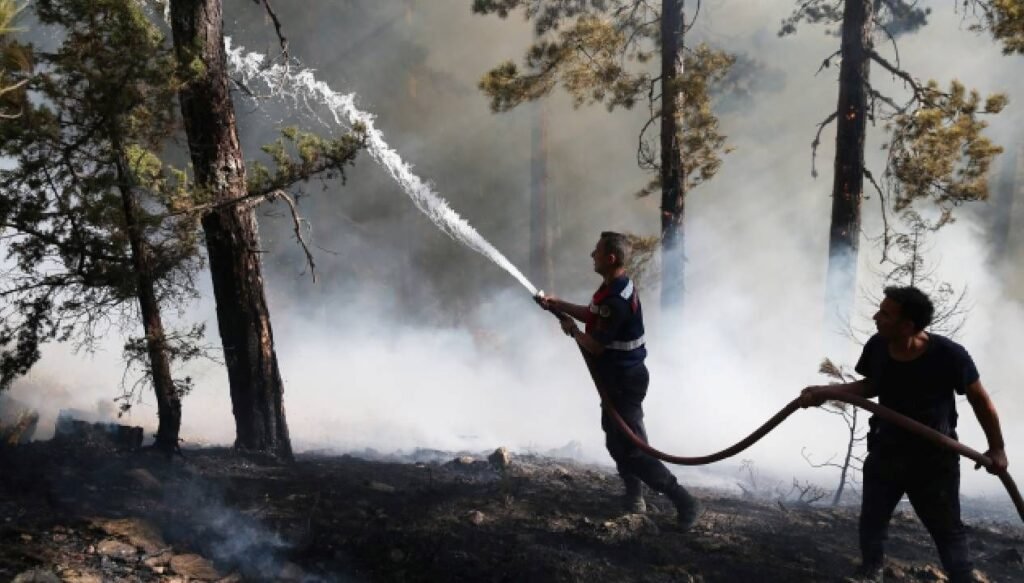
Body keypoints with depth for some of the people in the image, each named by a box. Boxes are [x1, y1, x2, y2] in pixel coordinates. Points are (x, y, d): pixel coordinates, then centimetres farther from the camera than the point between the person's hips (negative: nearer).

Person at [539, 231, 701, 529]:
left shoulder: (616, 300, -29)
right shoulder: (613, 287, 6)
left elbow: (595, 346, -26)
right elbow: (592, 314, 22)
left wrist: (572, 330, -7)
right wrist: (557, 304, 16)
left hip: (624, 381, -11)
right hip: (619, 378, 11)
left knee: (633, 449, -6)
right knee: (616, 440, 22)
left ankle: (684, 501, 0)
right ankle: (634, 496, 35)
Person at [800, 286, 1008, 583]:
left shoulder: (949, 355, -28)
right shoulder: (877, 347, -18)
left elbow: (980, 399, -11)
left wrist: (996, 449, -3)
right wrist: (825, 392, -6)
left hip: (934, 459, -4)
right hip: (886, 452, 4)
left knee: (948, 530, 11)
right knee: (871, 521, 18)